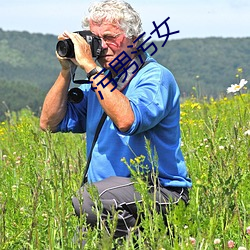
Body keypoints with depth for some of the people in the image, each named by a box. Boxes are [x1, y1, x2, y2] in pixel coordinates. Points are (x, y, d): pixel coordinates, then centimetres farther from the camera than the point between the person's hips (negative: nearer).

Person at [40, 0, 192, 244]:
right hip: (109, 191, 7)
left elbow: (126, 121, -28)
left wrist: (90, 67, -23)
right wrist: (66, 71, 2)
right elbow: (50, 123, 12)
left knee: (87, 199, -32)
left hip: (160, 192, -7)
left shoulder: (156, 78, -8)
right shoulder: (98, 81, 14)